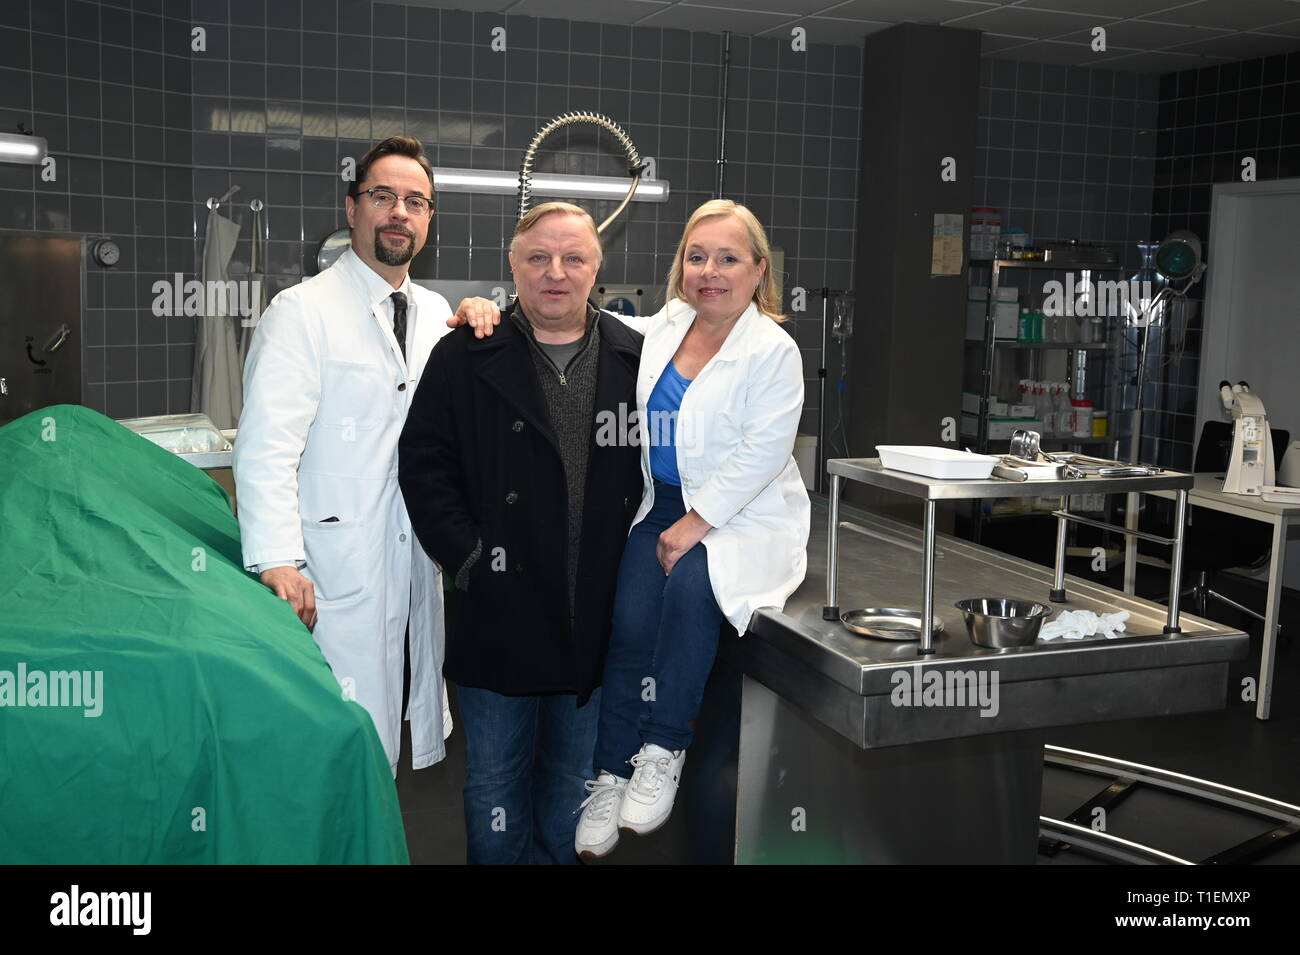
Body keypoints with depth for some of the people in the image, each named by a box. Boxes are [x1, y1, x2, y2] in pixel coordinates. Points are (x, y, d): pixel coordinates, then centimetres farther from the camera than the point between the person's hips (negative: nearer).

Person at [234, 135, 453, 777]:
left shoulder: (436, 313, 14)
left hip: (420, 555, 6)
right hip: (339, 564, -6)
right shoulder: (303, 310, -7)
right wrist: (277, 560, -23)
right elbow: (266, 446, -14)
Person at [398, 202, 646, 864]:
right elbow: (423, 463, -2)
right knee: (495, 784, 10)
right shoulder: (465, 357, 0)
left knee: (573, 783, 17)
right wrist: (466, 558, -10)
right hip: (499, 615, -2)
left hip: (597, 618, 2)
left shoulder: (637, 358, 5)